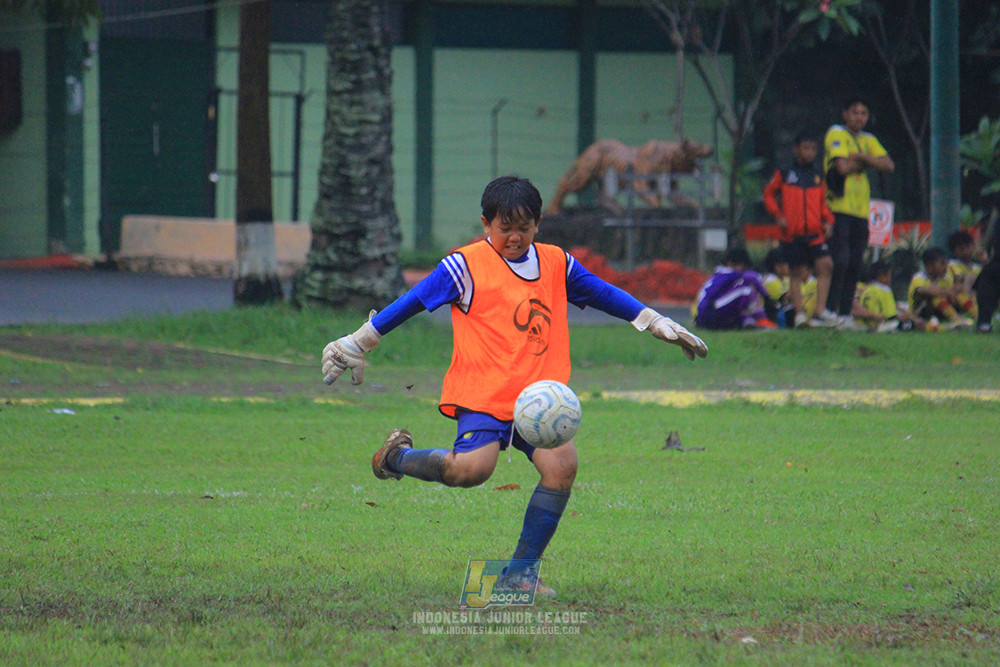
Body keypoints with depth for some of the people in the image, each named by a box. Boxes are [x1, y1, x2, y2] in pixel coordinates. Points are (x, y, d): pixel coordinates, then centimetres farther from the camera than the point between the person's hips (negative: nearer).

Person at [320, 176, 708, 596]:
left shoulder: (556, 264, 14)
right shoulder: (466, 266, -2)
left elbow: (604, 295, 27)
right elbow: (411, 303, 1)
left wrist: (659, 325, 29)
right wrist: (357, 344, 0)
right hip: (484, 394, -5)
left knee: (561, 464, -19)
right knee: (471, 467, -28)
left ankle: (520, 572, -8)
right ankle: (397, 456, 4)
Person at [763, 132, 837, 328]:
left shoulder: (818, 177, 16)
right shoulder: (784, 174, 6)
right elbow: (768, 194, 10)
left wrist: (828, 220, 3)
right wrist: (778, 215, -4)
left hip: (815, 233, 2)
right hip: (792, 233, -2)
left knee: (826, 265, -14)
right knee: (796, 273, 0)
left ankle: (820, 311, -13)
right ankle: (800, 314, 4)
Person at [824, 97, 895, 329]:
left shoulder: (868, 140, 19)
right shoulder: (836, 134, 0)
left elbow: (888, 165, 5)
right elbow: (843, 167, -14)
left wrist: (861, 157, -8)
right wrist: (865, 163, 2)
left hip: (861, 211, 6)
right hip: (839, 208, -6)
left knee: (855, 266, 5)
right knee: (840, 261, -15)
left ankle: (845, 314, 8)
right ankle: (830, 311, -14)